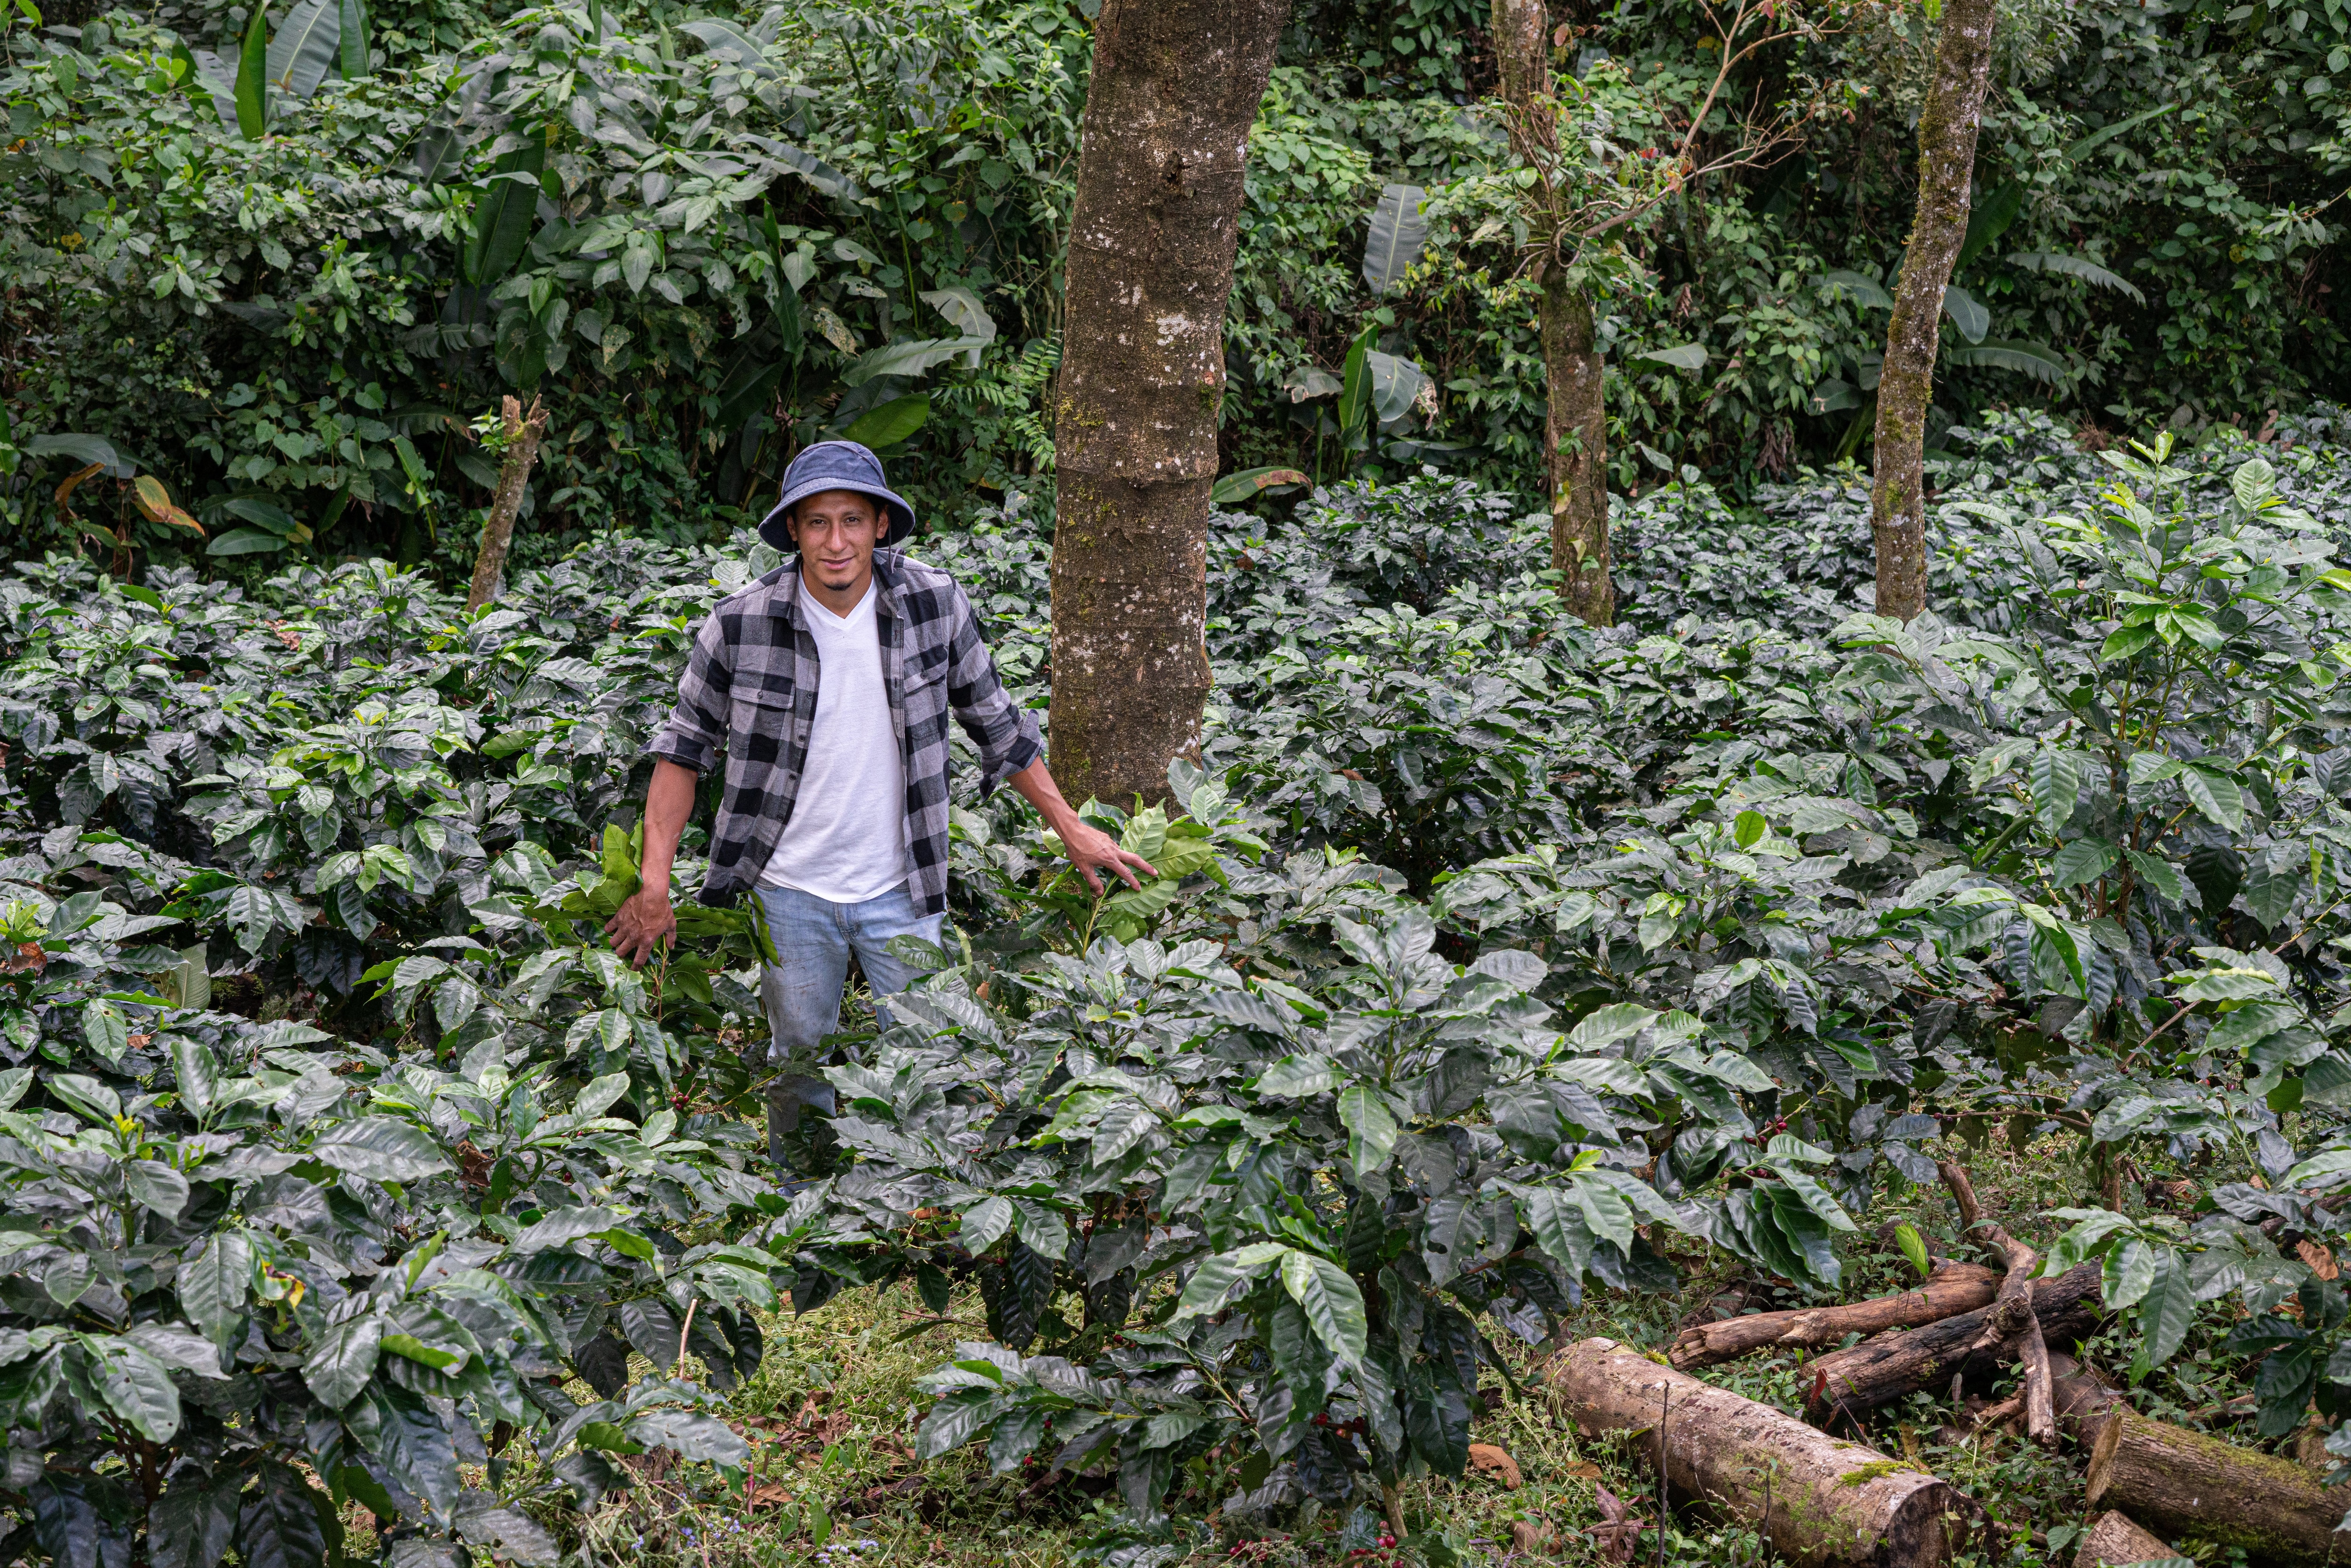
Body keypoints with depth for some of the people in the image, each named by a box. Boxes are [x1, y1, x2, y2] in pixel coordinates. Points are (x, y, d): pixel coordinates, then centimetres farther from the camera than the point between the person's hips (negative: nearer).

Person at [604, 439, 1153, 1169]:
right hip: (790, 890, -1)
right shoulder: (740, 625, -14)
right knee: (800, 1063, 14)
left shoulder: (935, 603, -10)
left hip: (900, 888, 1)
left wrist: (1071, 827, 6)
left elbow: (993, 721, 4)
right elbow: (685, 747, -3)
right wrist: (655, 882, -8)